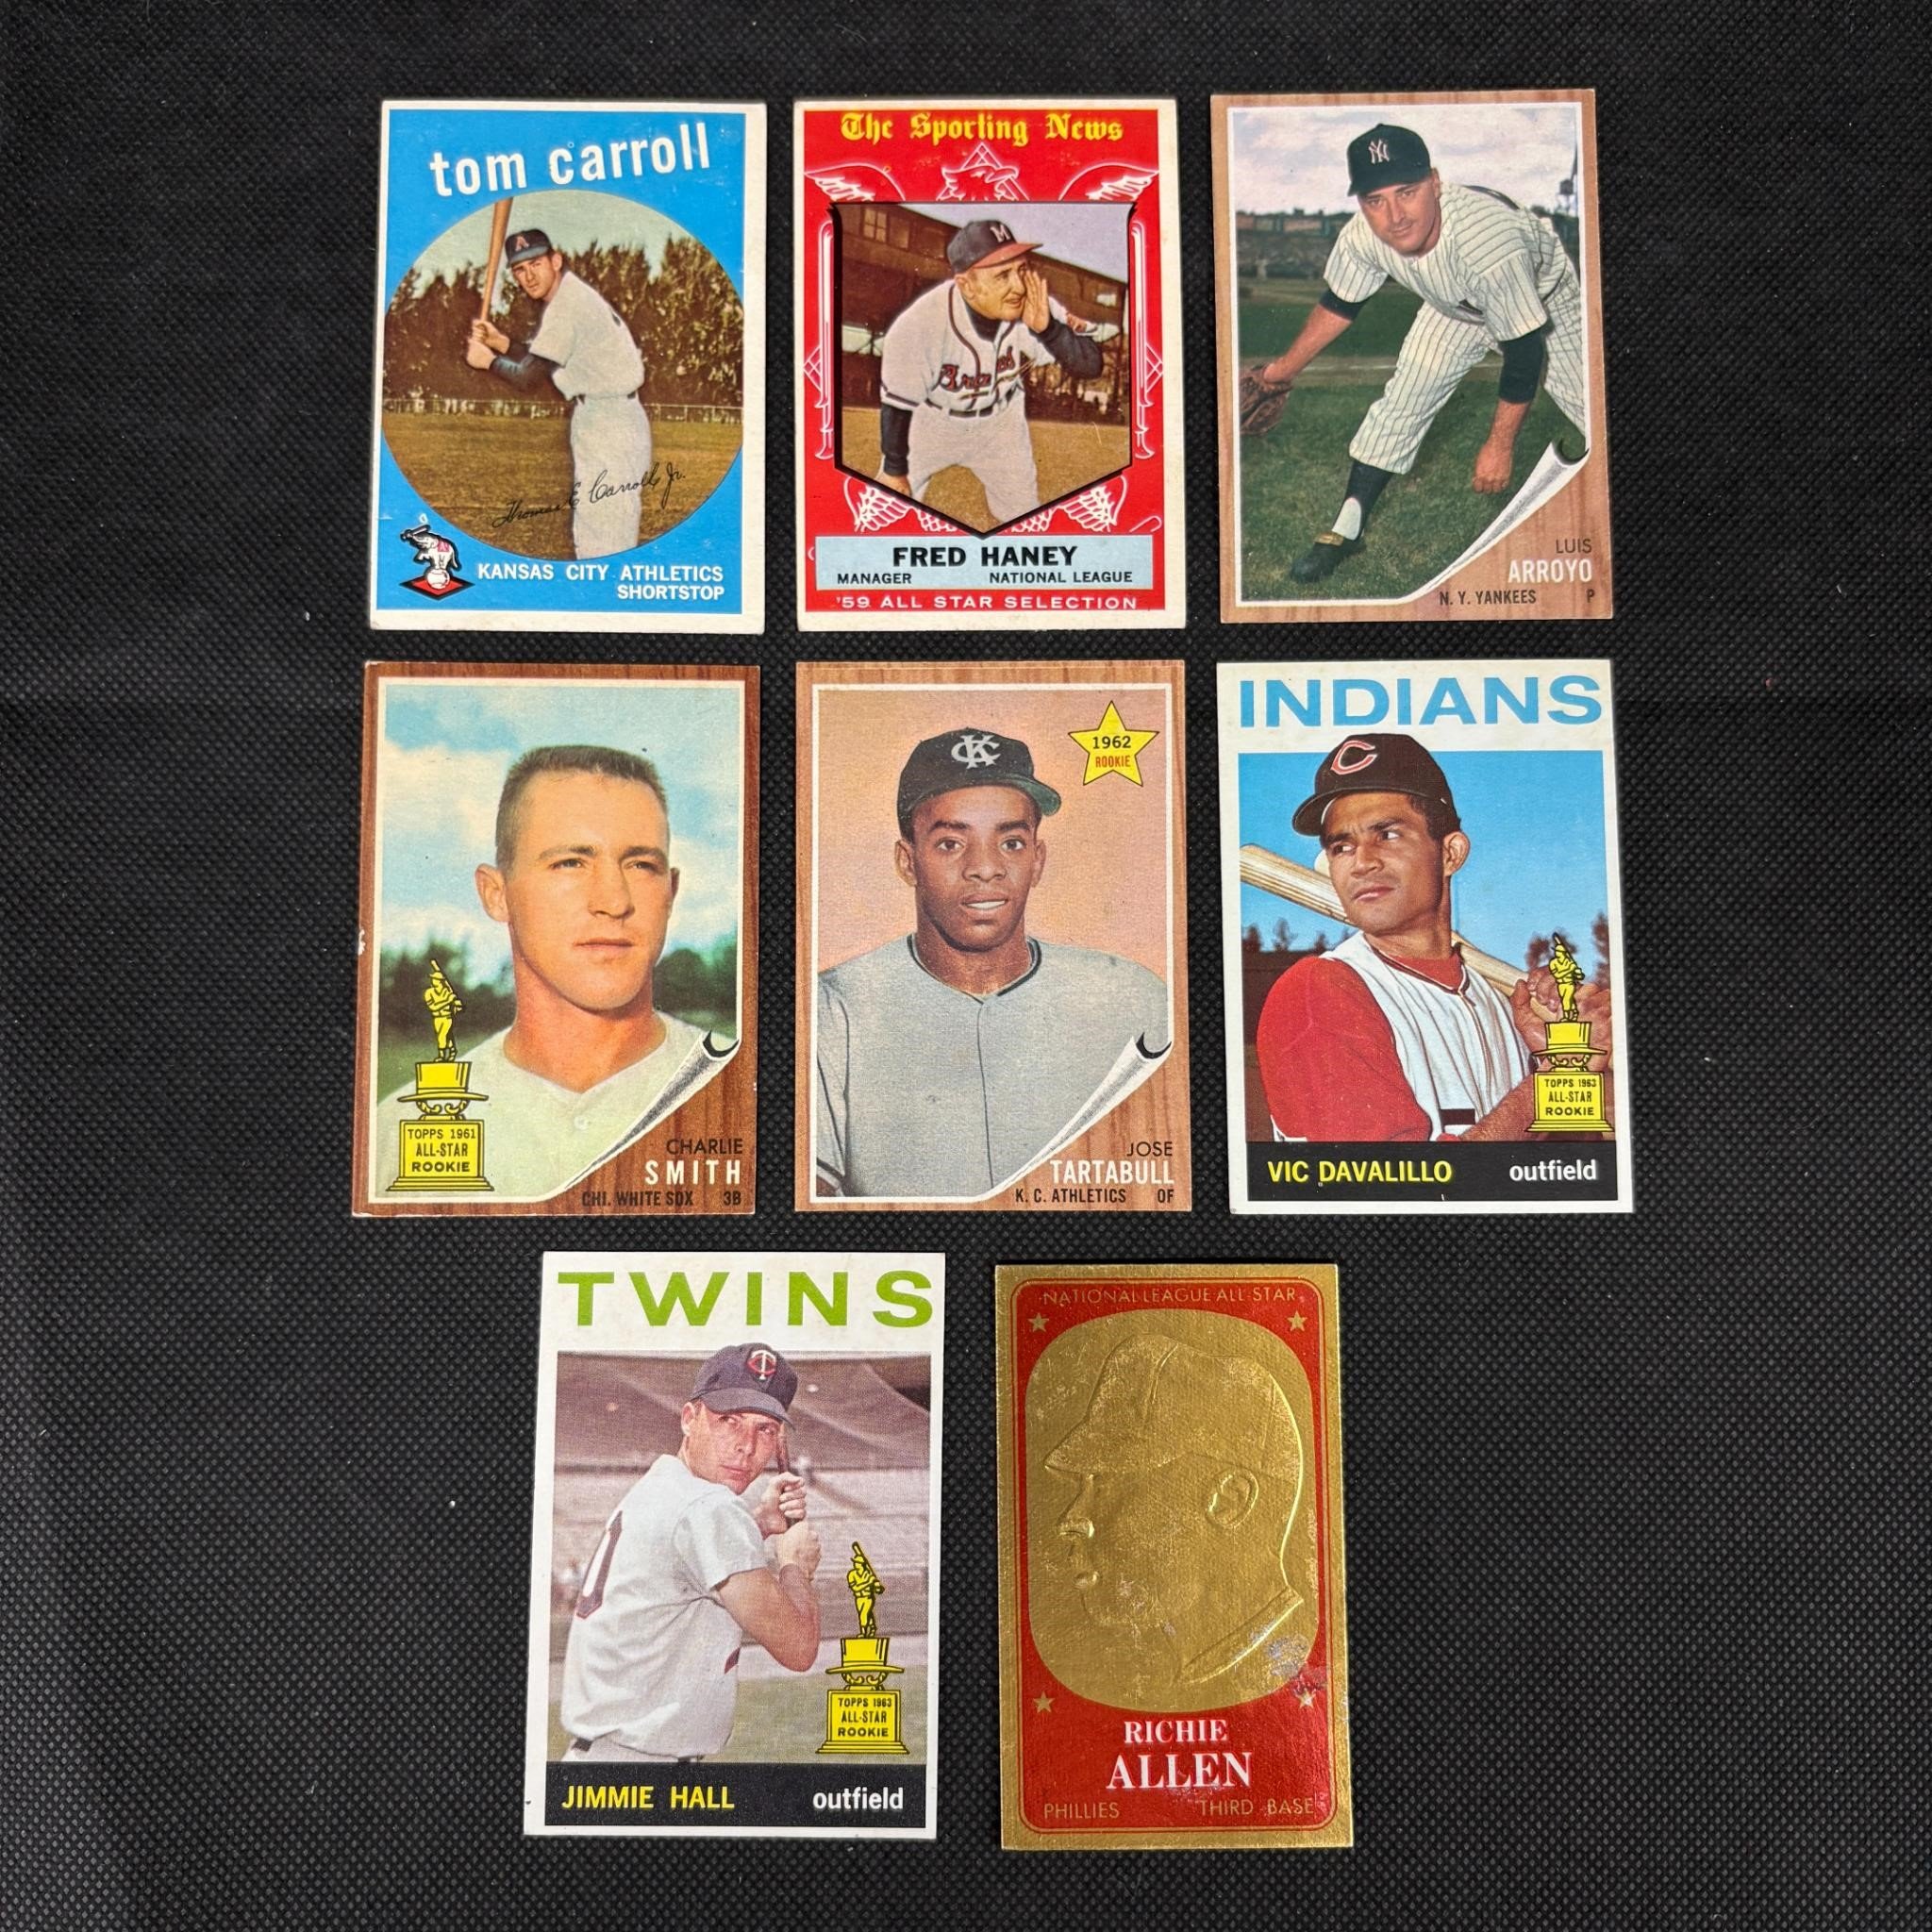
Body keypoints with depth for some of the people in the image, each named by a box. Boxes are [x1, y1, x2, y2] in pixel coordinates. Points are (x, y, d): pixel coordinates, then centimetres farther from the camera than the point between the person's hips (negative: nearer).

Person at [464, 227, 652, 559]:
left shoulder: (566, 305, -15)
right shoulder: (571, 297, 16)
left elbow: (527, 377, -15)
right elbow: (541, 361, 22)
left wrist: (488, 360, 3)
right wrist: (500, 342, 9)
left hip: (607, 420, -11)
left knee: (603, 544, -12)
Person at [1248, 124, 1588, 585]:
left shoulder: (1488, 241, -45)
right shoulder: (1362, 238, -29)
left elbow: (1526, 353, -36)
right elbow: (1339, 305, -5)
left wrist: (1500, 444, -29)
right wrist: (1285, 368, 5)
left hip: (1546, 301, -4)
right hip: (1457, 309, 4)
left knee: (1589, 406, -7)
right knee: (1401, 403, -2)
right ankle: (1347, 530, 9)